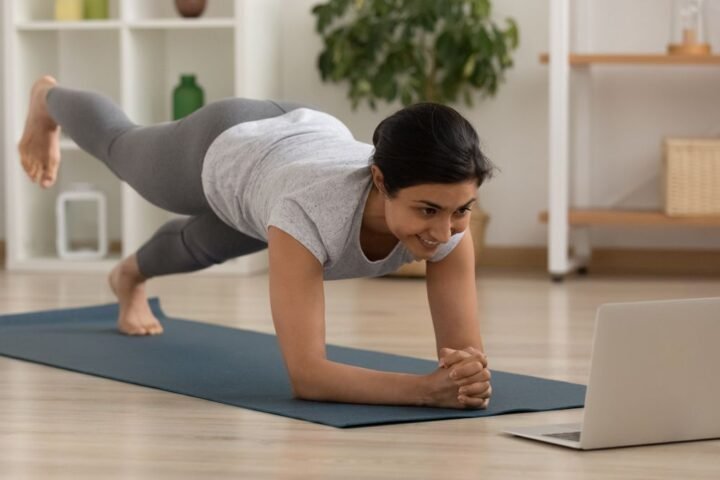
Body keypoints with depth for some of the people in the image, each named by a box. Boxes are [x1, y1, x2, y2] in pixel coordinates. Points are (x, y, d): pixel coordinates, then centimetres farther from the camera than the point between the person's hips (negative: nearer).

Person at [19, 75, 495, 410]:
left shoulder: (448, 209, -41)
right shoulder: (312, 211, -53)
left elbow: (465, 351, -37)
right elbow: (306, 375, -54)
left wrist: (467, 377, -60)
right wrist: (428, 388, -66)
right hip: (226, 148, -3)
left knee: (206, 245, 33)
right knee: (119, 148, 32)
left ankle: (131, 276, 69)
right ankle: (47, 99, 67)